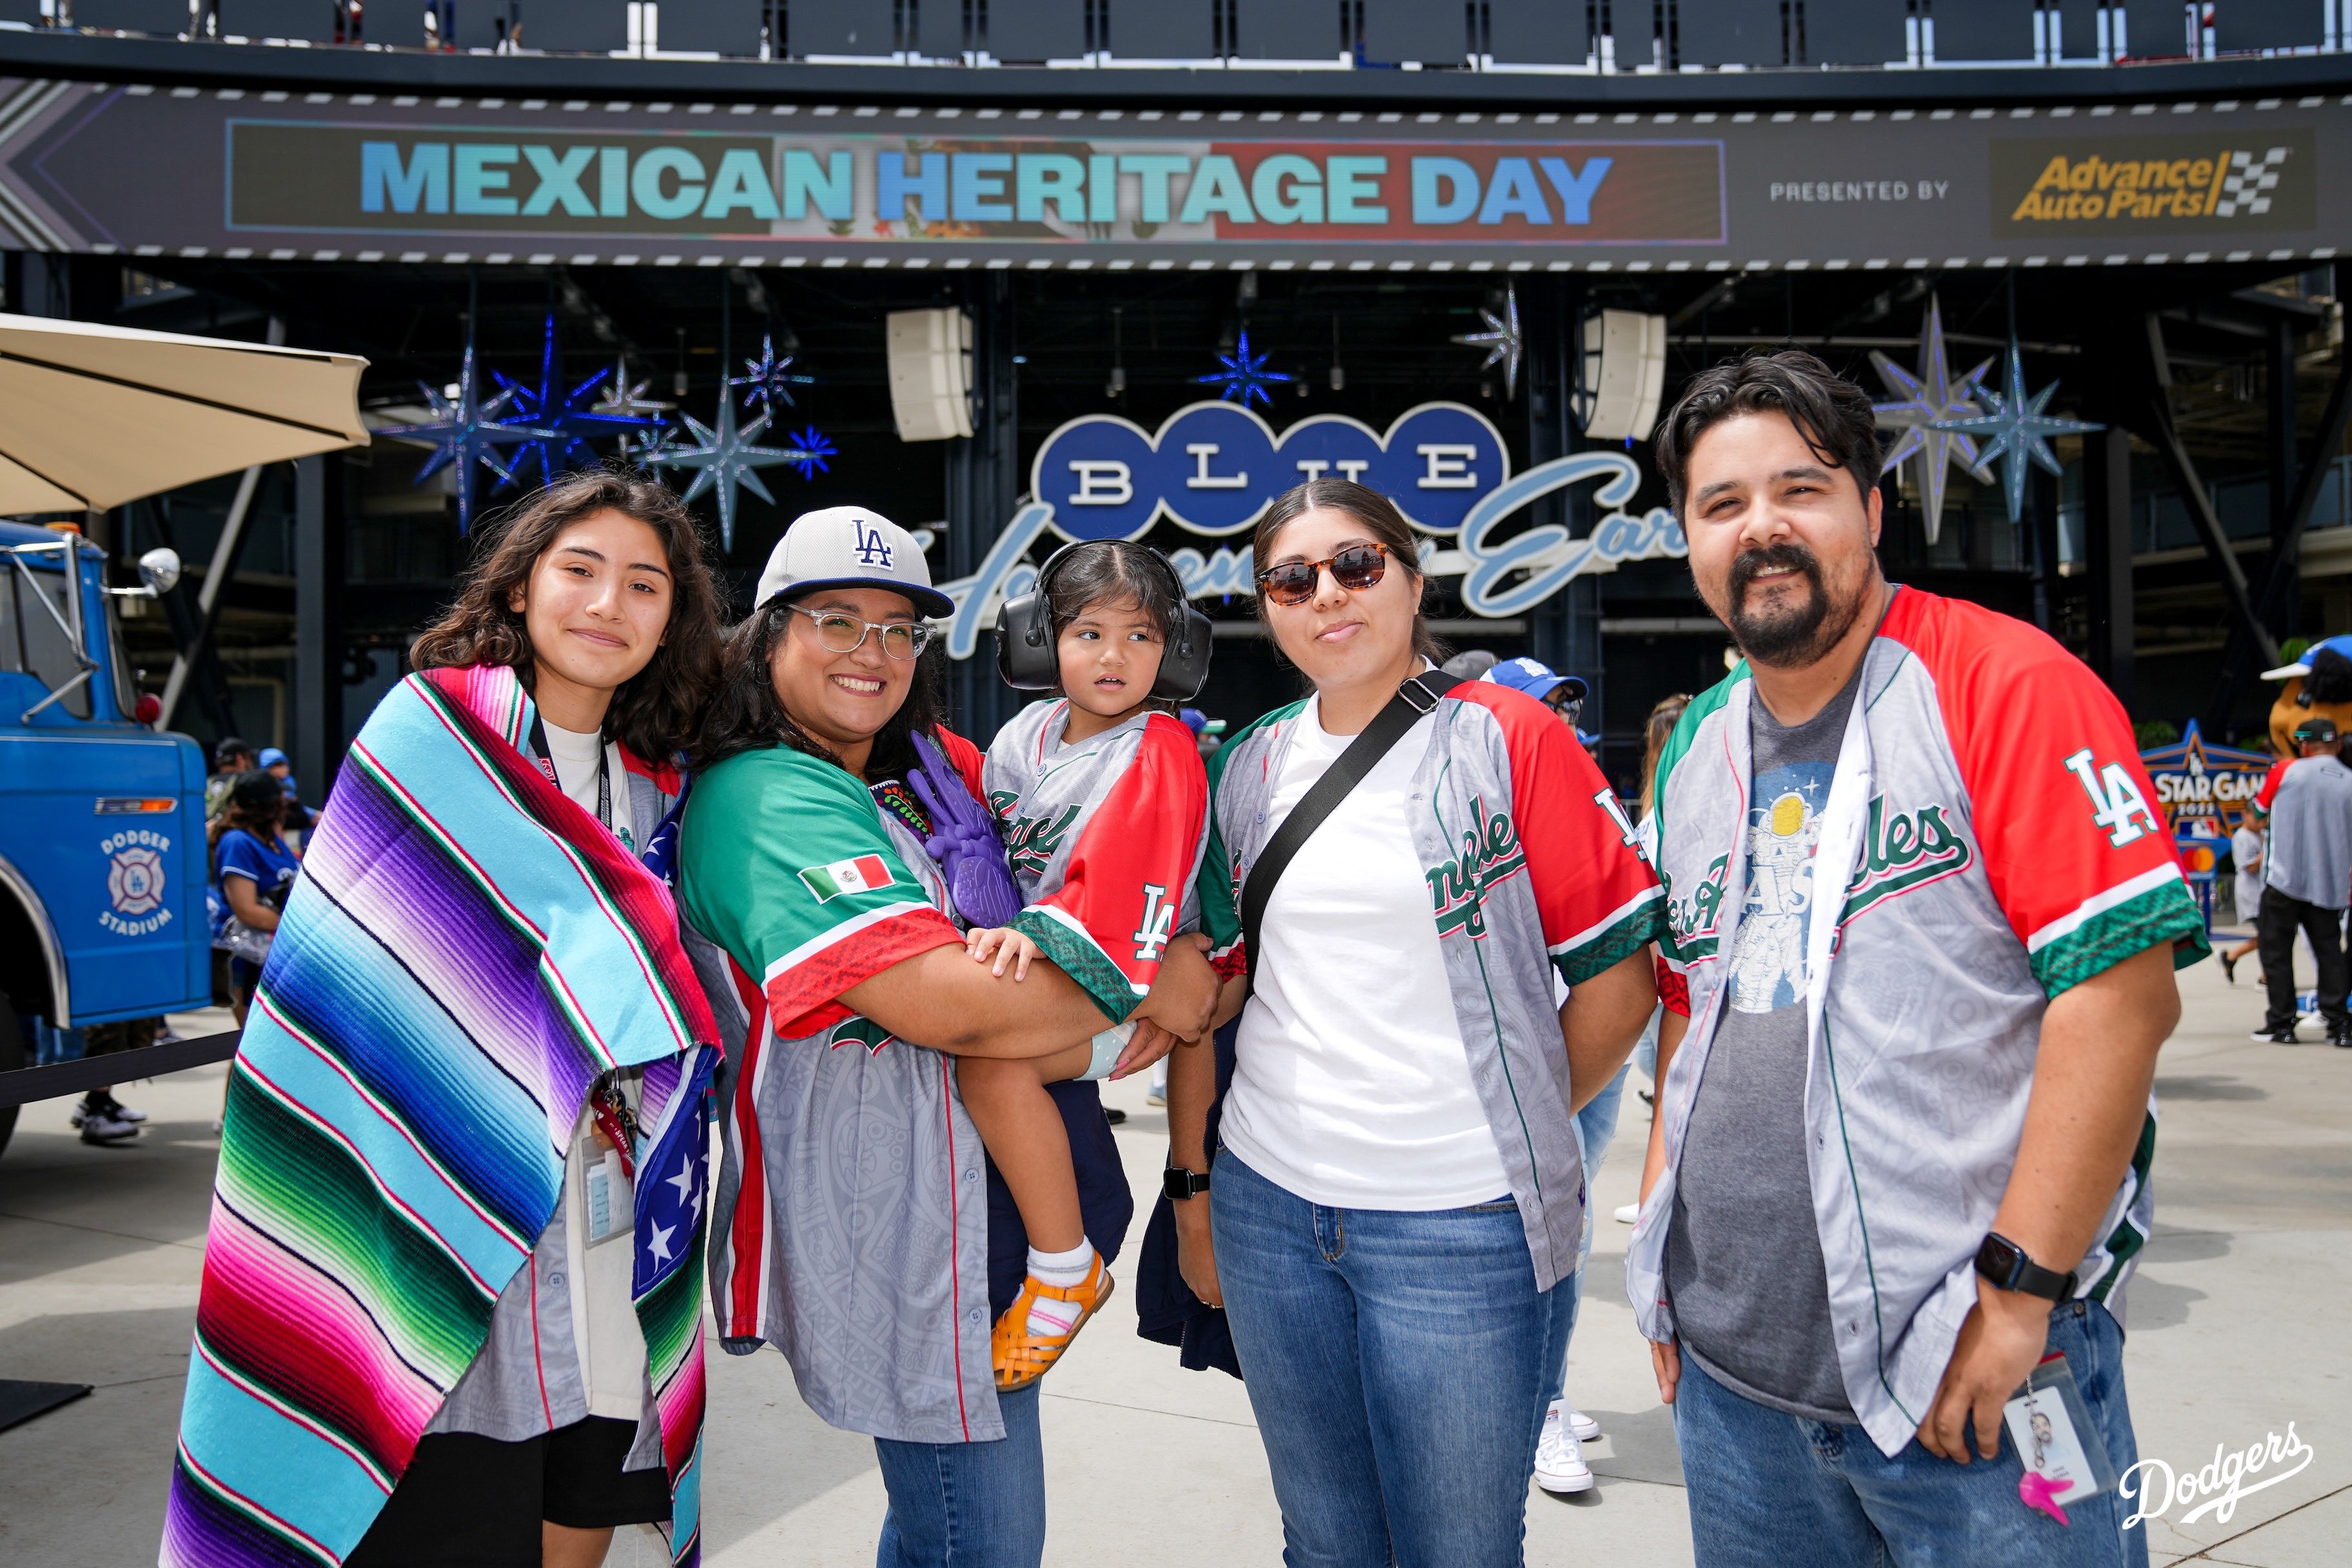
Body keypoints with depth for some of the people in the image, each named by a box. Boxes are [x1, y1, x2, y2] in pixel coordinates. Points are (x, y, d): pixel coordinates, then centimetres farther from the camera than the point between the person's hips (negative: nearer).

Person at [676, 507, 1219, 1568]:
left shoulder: (936, 768, 10)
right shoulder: (765, 801, -16)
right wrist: (1146, 989, -13)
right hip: (895, 1218, -8)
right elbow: (941, 1002, -25)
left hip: (1004, 1192, 8)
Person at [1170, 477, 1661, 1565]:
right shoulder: (1248, 769, 6)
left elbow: (1620, 974, -5)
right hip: (1267, 1205, 4)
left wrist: (1514, 1126, 1)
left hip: (1461, 1221, -4)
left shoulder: (1504, 740, -6)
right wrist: (1189, 1183, 11)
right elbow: (1208, 990, 12)